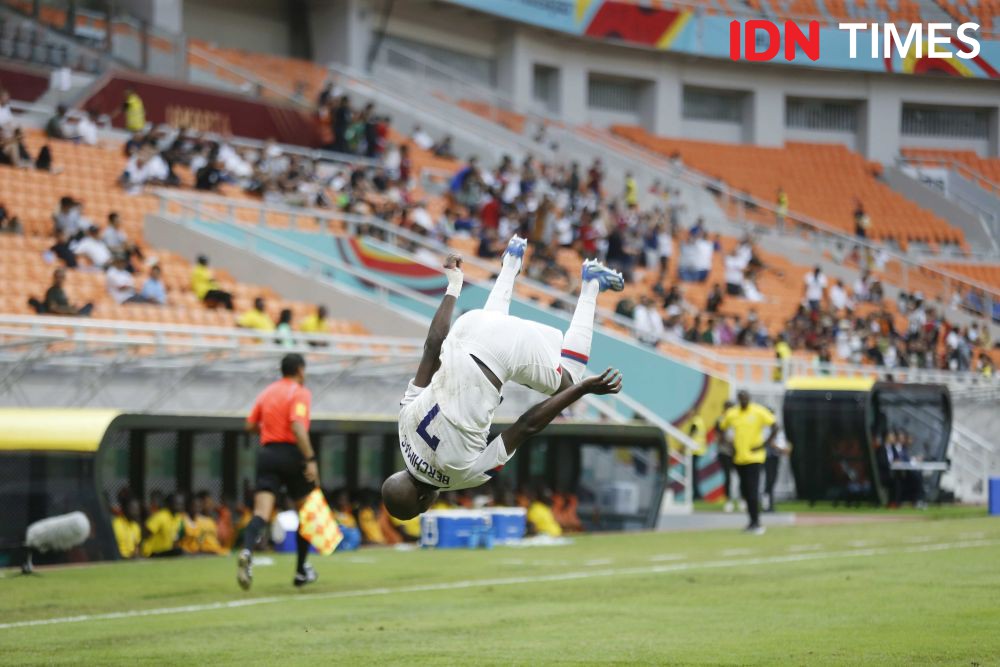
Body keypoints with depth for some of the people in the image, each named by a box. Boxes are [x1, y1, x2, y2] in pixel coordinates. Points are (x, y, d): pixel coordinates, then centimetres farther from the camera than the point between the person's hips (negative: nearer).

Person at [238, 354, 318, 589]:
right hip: (291, 453, -4)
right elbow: (298, 427, -18)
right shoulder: (300, 393, -4)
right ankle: (301, 572, 18)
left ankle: (247, 552, -38)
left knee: (262, 512, -8)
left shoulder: (268, 392, 16)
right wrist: (310, 460, -22)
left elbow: (251, 425, 16)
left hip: (267, 453, 4)